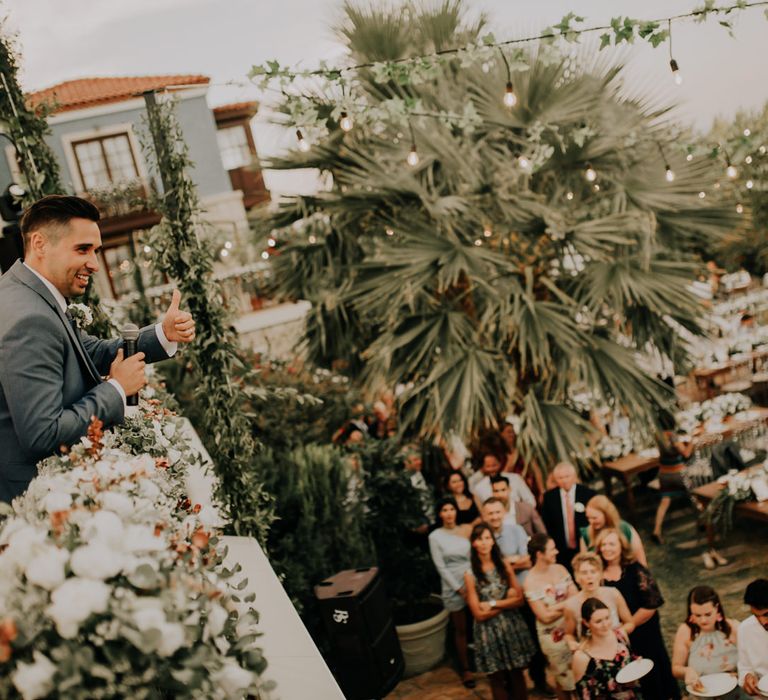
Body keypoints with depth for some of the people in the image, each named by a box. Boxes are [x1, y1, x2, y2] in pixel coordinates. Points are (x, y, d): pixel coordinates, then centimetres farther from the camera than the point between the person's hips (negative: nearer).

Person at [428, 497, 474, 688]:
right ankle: (466, 669, 20)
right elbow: (440, 567, -7)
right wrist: (459, 588, -10)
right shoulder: (435, 536, -5)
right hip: (453, 588, -2)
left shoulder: (466, 530, 2)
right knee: (460, 630, 8)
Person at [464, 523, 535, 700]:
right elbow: (479, 614, -11)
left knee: (517, 674, 12)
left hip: (512, 626, 2)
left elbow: (519, 599, -4)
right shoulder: (470, 574, -11)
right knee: (497, 679, 10)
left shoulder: (505, 566, -1)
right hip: (489, 631, -2)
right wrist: (506, 601, -10)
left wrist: (493, 604, -14)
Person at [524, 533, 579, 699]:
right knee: (566, 680, 12)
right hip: (553, 636, -4)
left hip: (573, 629, 4)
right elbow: (545, 616, -17)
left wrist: (556, 606, -18)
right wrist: (567, 605, -10)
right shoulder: (531, 581, -17)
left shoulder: (560, 569, -2)